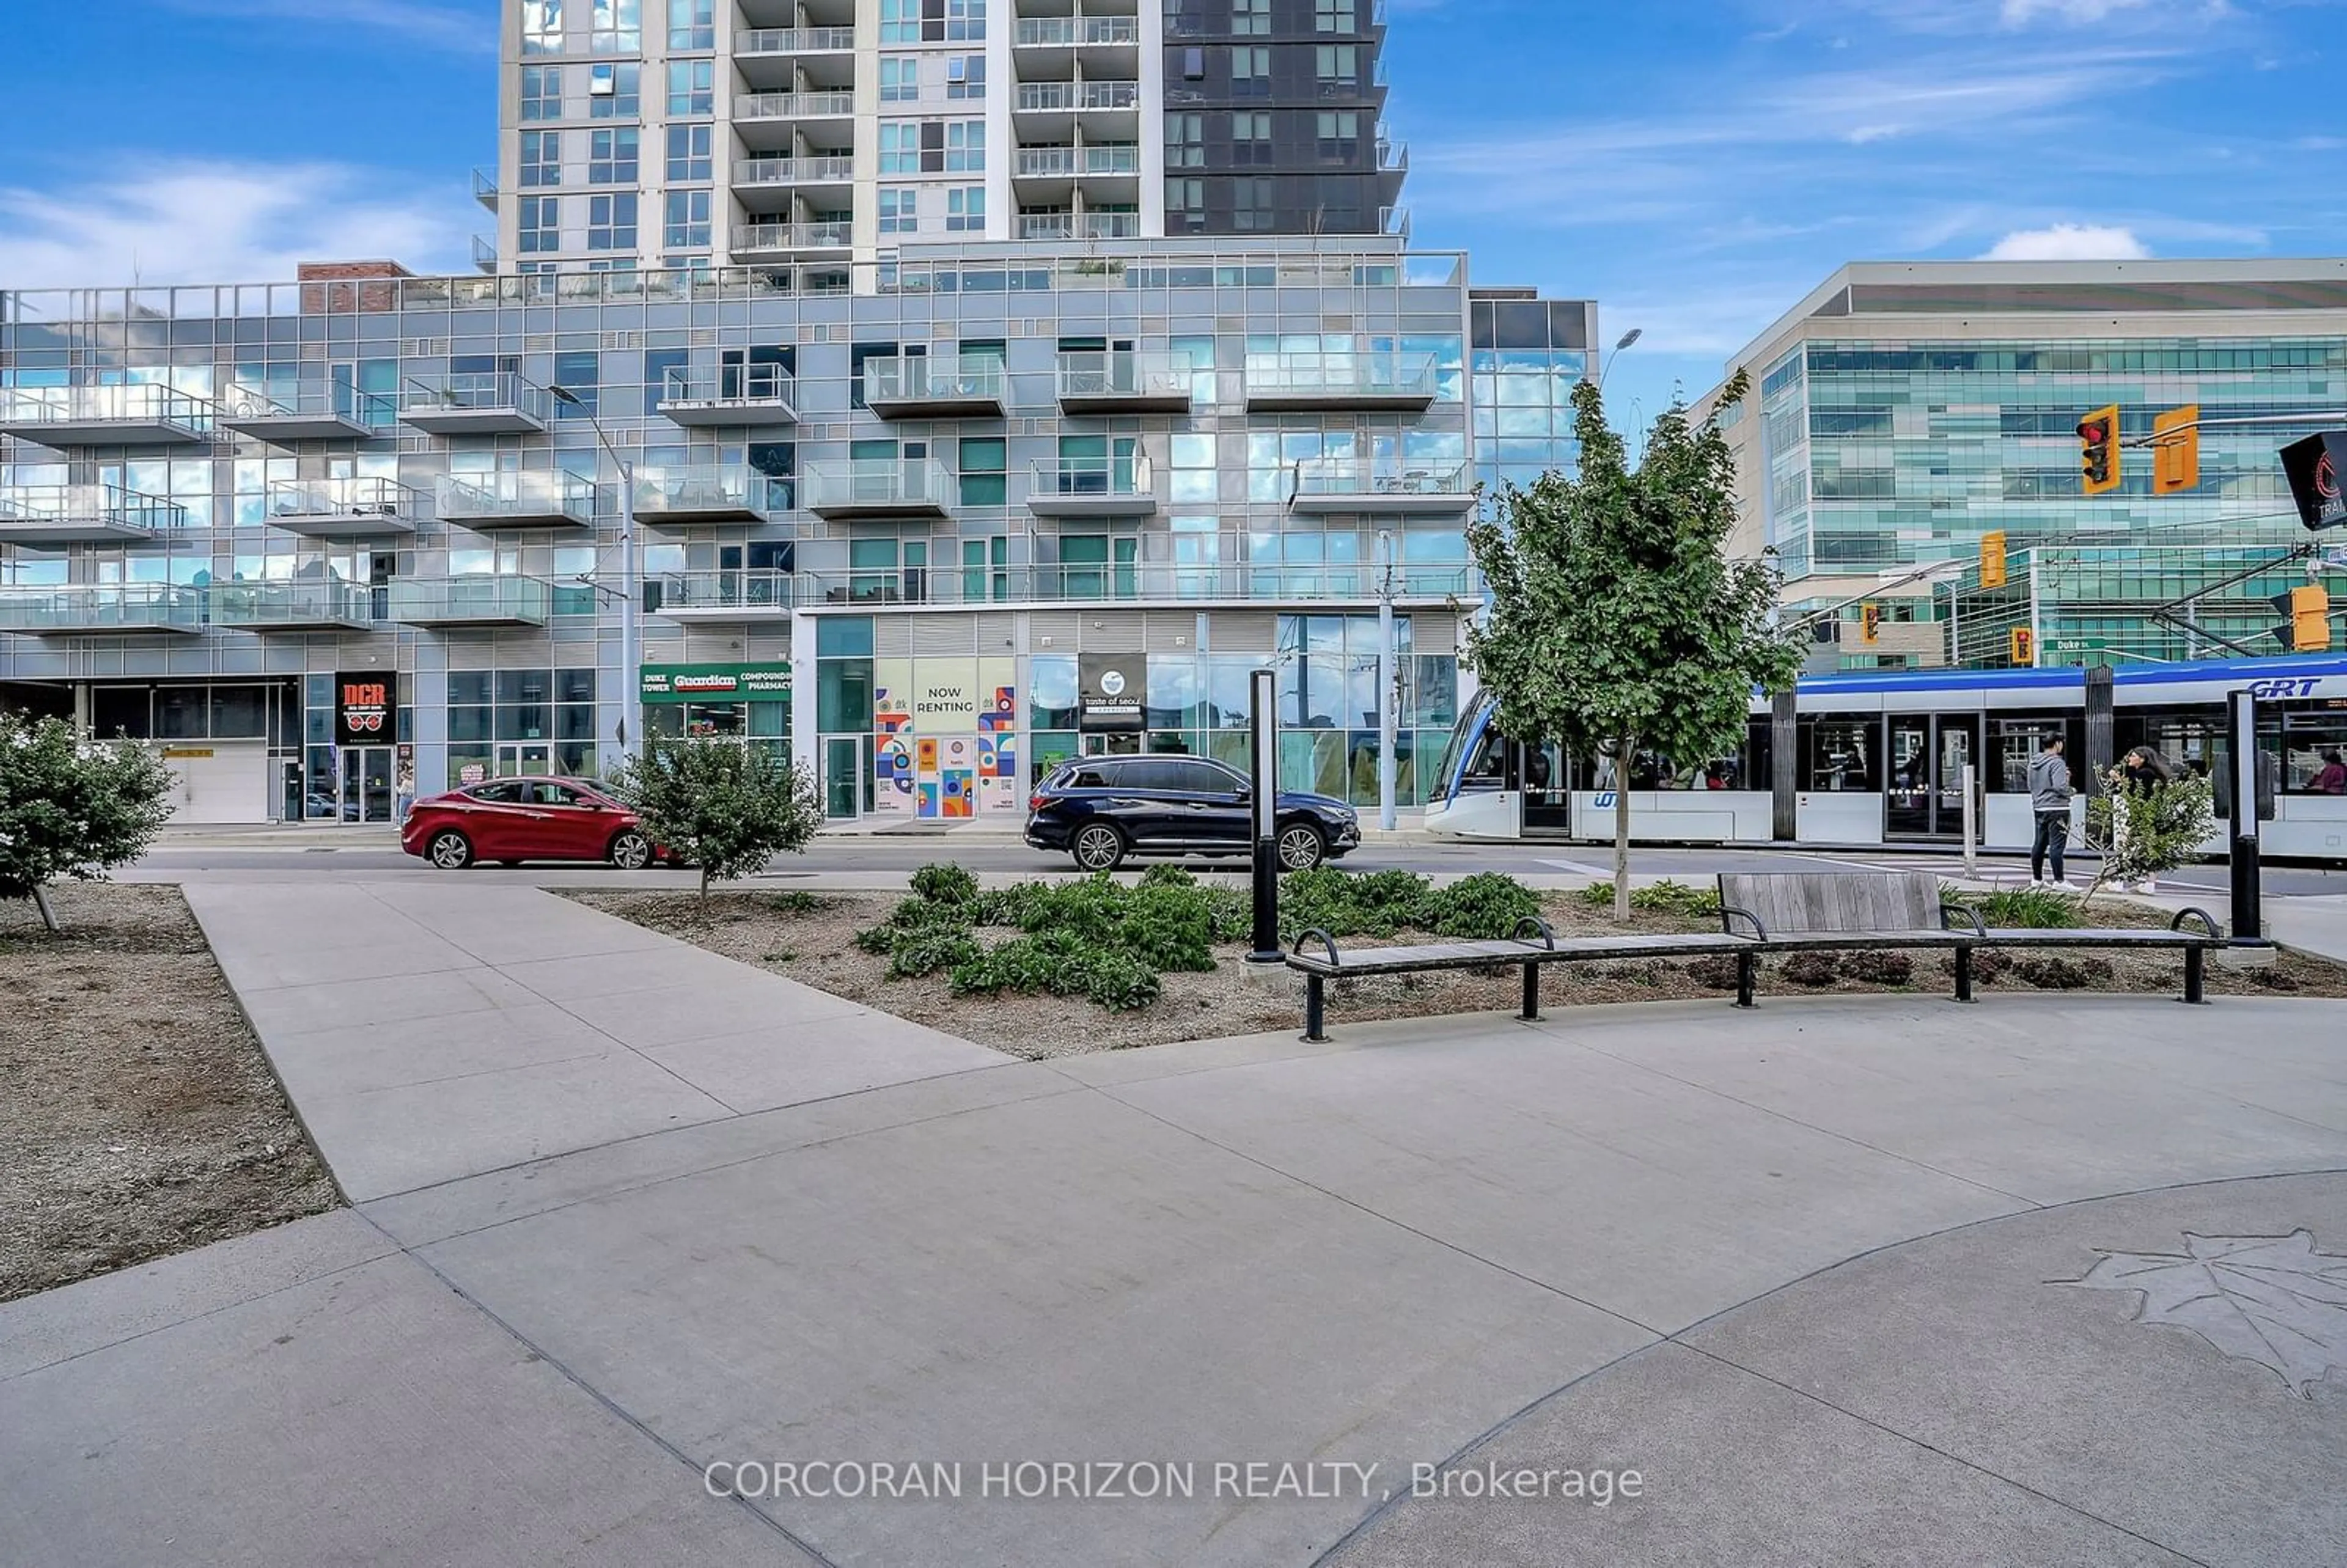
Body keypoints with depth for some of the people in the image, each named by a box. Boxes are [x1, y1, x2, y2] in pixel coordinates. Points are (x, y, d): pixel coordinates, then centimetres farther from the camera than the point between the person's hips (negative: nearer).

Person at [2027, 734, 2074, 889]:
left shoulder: (2033, 763, 11)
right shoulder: (2056, 763, -14)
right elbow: (2060, 786, -21)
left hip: (2039, 807, 8)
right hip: (2056, 808, -8)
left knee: (2039, 844, 13)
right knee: (2057, 845, -7)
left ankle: (2037, 879, 19)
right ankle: (2059, 881, -6)